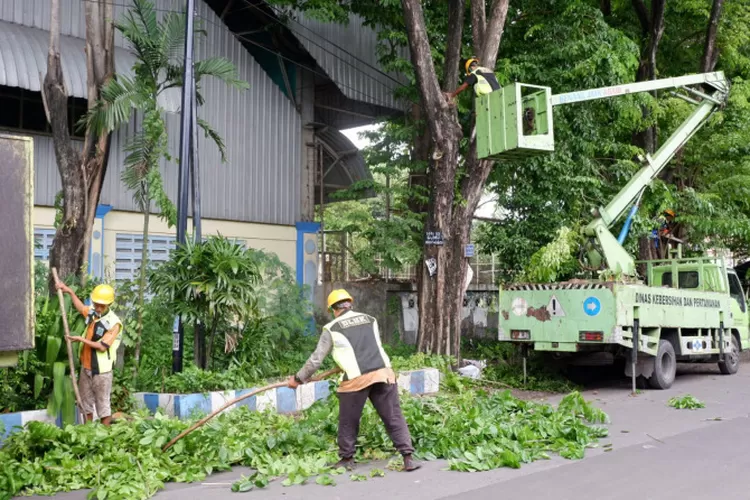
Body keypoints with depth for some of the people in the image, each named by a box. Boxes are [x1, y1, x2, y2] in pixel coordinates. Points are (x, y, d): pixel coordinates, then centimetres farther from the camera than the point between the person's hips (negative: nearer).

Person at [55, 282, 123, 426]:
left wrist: (81, 339, -16)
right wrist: (70, 292, 21)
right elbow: (80, 307, 26)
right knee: (86, 401, 16)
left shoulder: (114, 323, -17)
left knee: (103, 403, 0)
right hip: (86, 366, 7)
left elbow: (102, 347, -19)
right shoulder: (92, 312, 2)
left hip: (101, 369, -7)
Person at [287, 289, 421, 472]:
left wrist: (298, 378, 22)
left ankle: (346, 459, 25)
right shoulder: (370, 320, 18)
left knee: (348, 422, 16)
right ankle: (408, 458, 0)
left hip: (356, 379, -3)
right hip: (383, 373, 3)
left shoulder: (332, 329, 6)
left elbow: (316, 359, 9)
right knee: (394, 418, 5)